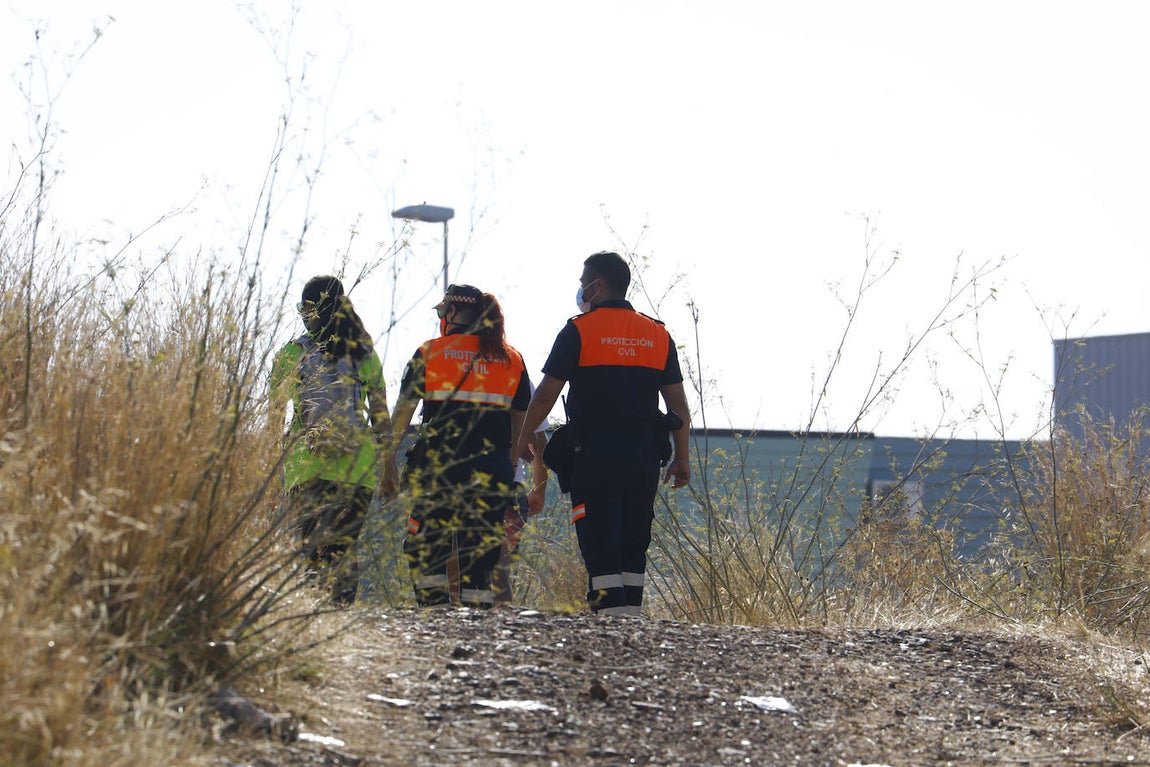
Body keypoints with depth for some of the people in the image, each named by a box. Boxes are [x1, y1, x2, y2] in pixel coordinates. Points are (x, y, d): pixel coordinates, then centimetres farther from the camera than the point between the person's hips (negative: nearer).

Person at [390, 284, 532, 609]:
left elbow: (402, 411, 2)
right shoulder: (511, 359, 11)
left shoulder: (430, 352, 2)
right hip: (493, 468, 3)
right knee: (480, 548, 7)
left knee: (424, 544, 5)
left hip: (438, 463, -3)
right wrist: (510, 466, 20)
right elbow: (520, 422, 13)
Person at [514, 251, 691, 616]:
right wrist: (682, 456, 17)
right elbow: (678, 404, 10)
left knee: (600, 548, -5)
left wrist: (522, 441, 10)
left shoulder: (578, 331, -3)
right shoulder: (658, 335, 11)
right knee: (633, 548, 12)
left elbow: (545, 395, -3)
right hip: (644, 455, 5)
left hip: (594, 453, -5)